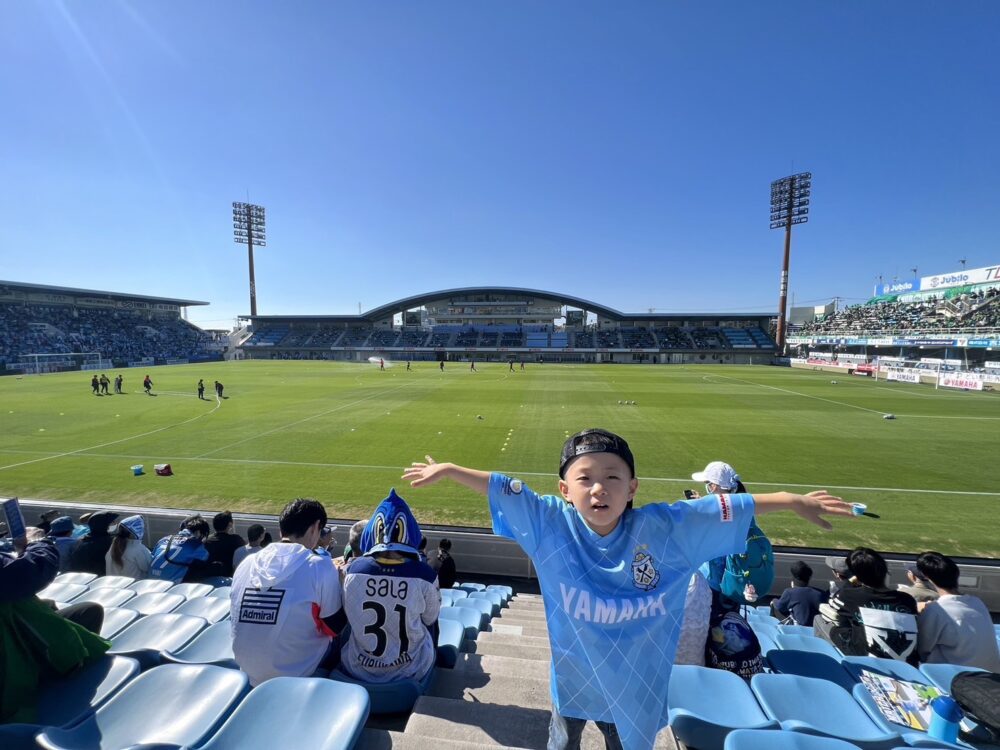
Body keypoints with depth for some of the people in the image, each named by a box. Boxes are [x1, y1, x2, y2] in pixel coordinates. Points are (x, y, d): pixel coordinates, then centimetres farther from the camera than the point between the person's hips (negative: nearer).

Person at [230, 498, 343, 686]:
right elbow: (334, 626, -7)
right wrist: (336, 579, 7)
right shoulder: (320, 567, -18)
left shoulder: (246, 563, -2)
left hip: (249, 673, 6)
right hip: (296, 675, -5)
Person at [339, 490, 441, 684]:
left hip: (356, 669, 2)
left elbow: (349, 617, 3)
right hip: (410, 672, -2)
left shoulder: (354, 569, -16)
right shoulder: (424, 574, -22)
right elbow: (430, 619, -2)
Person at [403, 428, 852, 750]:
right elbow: (499, 488, -19)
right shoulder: (550, 522, -24)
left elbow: (724, 508, -15)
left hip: (636, 683, 1)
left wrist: (792, 501, -10)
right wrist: (448, 470, -16)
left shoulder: (665, 528, -22)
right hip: (572, 676, 0)